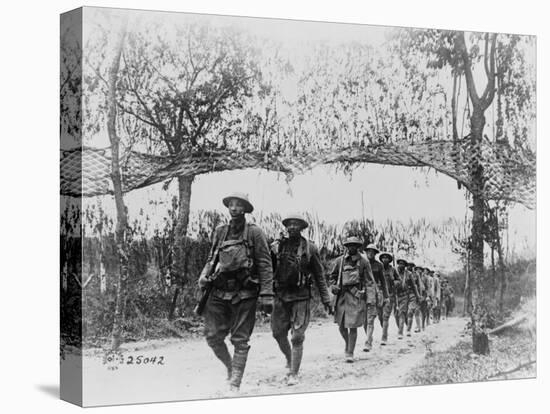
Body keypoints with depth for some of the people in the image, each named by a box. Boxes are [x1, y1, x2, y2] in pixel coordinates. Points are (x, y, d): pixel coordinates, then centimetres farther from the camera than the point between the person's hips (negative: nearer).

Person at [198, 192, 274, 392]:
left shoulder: (254, 233, -2)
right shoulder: (220, 232, 11)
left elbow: (265, 265, -4)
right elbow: (211, 258, 21)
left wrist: (266, 295, -11)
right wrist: (204, 275, 0)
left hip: (244, 294, -4)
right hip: (219, 292, 4)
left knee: (240, 340, 0)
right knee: (213, 336, 2)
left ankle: (235, 383, 4)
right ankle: (230, 366, 27)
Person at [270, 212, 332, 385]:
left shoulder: (309, 248, 0)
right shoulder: (277, 246, 3)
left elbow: (319, 275, 4)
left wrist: (326, 300, 2)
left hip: (301, 297, -2)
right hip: (280, 295, 2)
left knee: (297, 337, -4)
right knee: (278, 333, 6)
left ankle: (293, 373, 4)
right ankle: (289, 359, 33)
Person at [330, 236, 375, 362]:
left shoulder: (363, 262, 2)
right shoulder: (339, 261, 6)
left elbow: (369, 281, 1)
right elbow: (332, 276, 17)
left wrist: (371, 298, -8)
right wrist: (333, 286, -4)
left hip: (356, 296, -2)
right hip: (341, 295, 2)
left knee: (352, 326, -5)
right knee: (341, 326, 6)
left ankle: (350, 353, 5)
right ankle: (348, 344, 34)